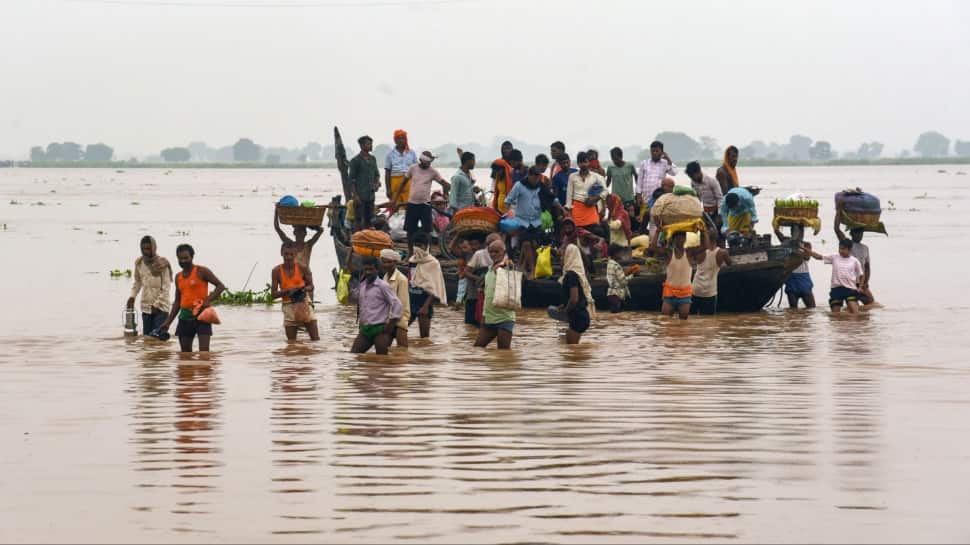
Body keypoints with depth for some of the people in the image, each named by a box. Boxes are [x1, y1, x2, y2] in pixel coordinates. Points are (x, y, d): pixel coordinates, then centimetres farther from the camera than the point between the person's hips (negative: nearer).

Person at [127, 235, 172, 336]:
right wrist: (132, 296, 5)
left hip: (161, 307, -5)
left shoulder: (162, 263, -11)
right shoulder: (139, 263, 5)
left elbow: (166, 288, -11)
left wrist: (157, 304, -14)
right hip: (146, 307, 5)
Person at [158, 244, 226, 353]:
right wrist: (168, 321, 13)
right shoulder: (178, 277, 15)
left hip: (201, 315, -6)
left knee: (204, 352, -16)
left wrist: (208, 300, -20)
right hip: (185, 317, 6)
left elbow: (220, 286, -6)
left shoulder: (201, 271, -3)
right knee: (185, 352, 6)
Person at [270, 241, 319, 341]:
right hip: (288, 306, 1)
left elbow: (311, 287, 6)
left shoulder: (303, 268, -4)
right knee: (291, 341, 4)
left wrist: (304, 289, -18)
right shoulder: (277, 271, -4)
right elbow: (273, 294, -3)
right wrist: (287, 291, -21)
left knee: (315, 339, -7)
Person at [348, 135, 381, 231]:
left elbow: (376, 174, 22)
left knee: (369, 219, 9)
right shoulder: (355, 160, -7)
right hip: (360, 196, -6)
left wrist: (377, 182, -1)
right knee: (358, 219, -6)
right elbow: (351, 179, -9)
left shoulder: (372, 159, 13)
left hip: (370, 194, 6)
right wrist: (355, 195, -15)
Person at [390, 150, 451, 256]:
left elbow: (444, 183, 2)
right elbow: (404, 182, 11)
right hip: (412, 203, 2)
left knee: (426, 230, -5)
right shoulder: (413, 168, 1)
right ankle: (410, 251, 19)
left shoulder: (432, 171, -2)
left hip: (425, 203, -2)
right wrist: (395, 197, 11)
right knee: (410, 230, 6)